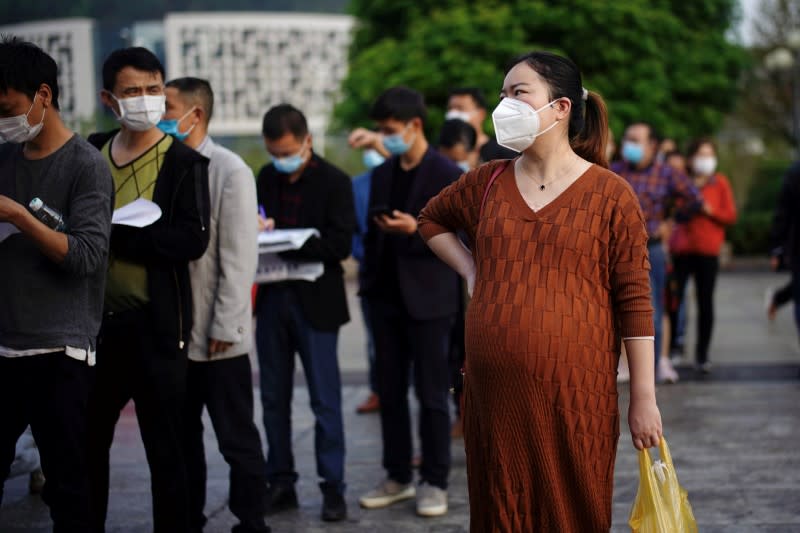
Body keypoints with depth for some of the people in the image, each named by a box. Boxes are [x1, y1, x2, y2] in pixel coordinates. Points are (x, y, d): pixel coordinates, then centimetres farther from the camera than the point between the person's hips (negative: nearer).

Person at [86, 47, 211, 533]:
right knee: (87, 442, 14)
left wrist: (114, 233, -19)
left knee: (166, 448, 4)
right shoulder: (91, 152, 9)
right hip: (95, 321, 5)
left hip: (153, 327, -5)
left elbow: (192, 240, -18)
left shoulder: (185, 163, -6)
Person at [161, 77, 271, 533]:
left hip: (217, 338, -6)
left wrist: (224, 326, -15)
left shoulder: (230, 171, -8)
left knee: (238, 441, 3)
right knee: (183, 439, 14)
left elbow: (239, 257, -12)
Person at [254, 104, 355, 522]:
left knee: (324, 401, -1)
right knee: (274, 399, 8)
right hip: (272, 298, 5)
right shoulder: (266, 178, 10)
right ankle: (280, 483, 17)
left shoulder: (334, 182, -6)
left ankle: (333, 488, 5)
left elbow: (340, 244, -14)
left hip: (315, 303, -5)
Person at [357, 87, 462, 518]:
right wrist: (368, 283, 11)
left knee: (431, 394, 0)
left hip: (428, 300, -6)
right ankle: (397, 476, 20)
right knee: (390, 392, 10)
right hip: (386, 298, 6)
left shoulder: (447, 175, -8)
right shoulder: (382, 174, 12)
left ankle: (434, 482, 9)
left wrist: (417, 231, -24)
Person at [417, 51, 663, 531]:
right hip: (494, 389, 4)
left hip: (576, 394, -4)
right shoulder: (488, 183, 9)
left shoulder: (610, 195, -4)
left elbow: (635, 301, -4)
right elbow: (432, 219, 29)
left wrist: (644, 398, -6)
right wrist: (471, 272, 12)